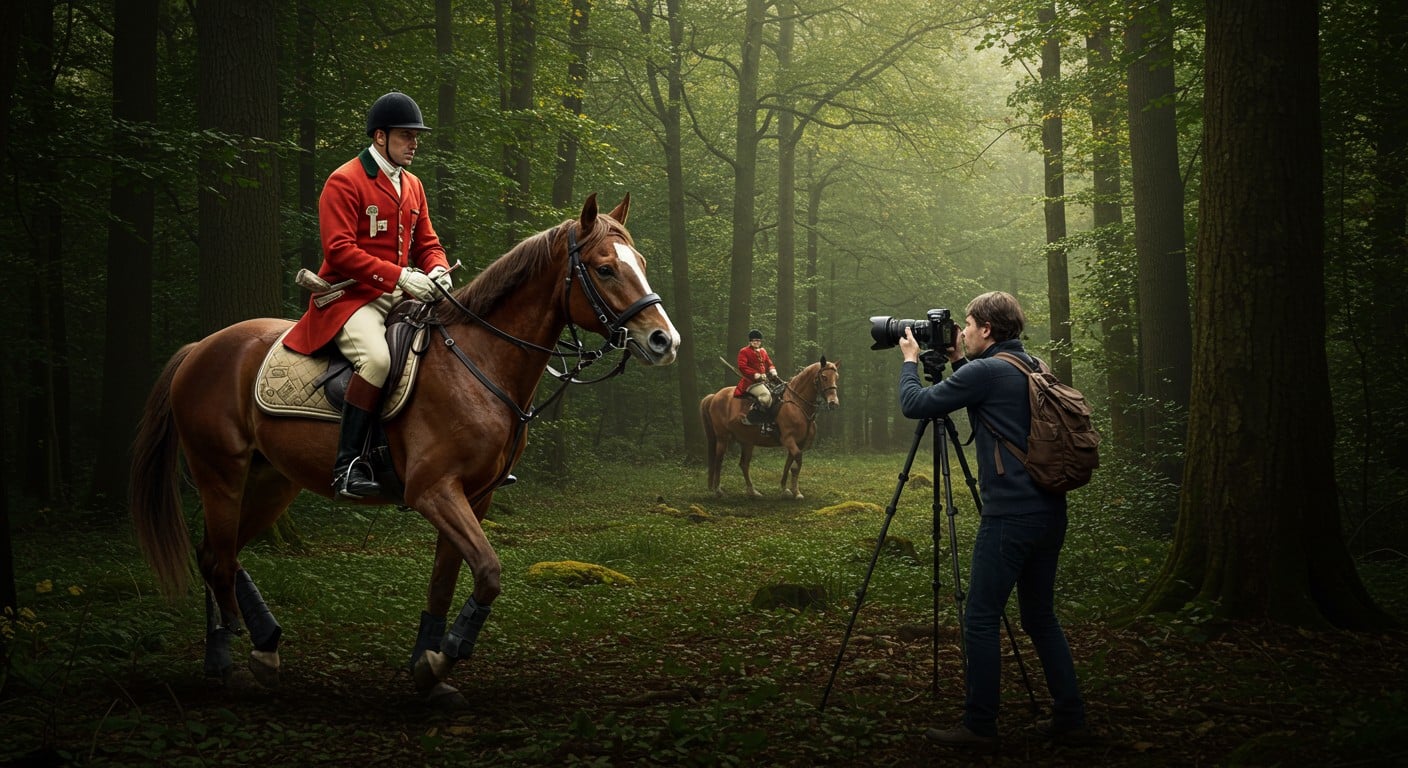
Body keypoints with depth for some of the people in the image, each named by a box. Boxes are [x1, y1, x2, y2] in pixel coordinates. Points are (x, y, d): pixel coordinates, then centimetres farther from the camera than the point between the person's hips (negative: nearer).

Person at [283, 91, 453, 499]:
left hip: (400, 297, 8)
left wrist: (438, 270, -5)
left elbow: (427, 243, 20)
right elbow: (339, 250, -16)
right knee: (377, 358, -35)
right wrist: (400, 276, -24)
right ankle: (347, 463, -30)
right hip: (350, 297, -8)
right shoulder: (344, 182, -7)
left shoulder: (412, 186, 17)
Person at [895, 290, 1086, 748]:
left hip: (1010, 516, -9)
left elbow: (915, 405, -7)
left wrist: (910, 360, 9)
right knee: (1040, 617, 16)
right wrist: (957, 363, 24)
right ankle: (1069, 716, 17)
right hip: (1049, 513, 9)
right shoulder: (1034, 368, 14)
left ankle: (979, 727, -1)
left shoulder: (985, 372, -11)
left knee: (981, 620, -3)